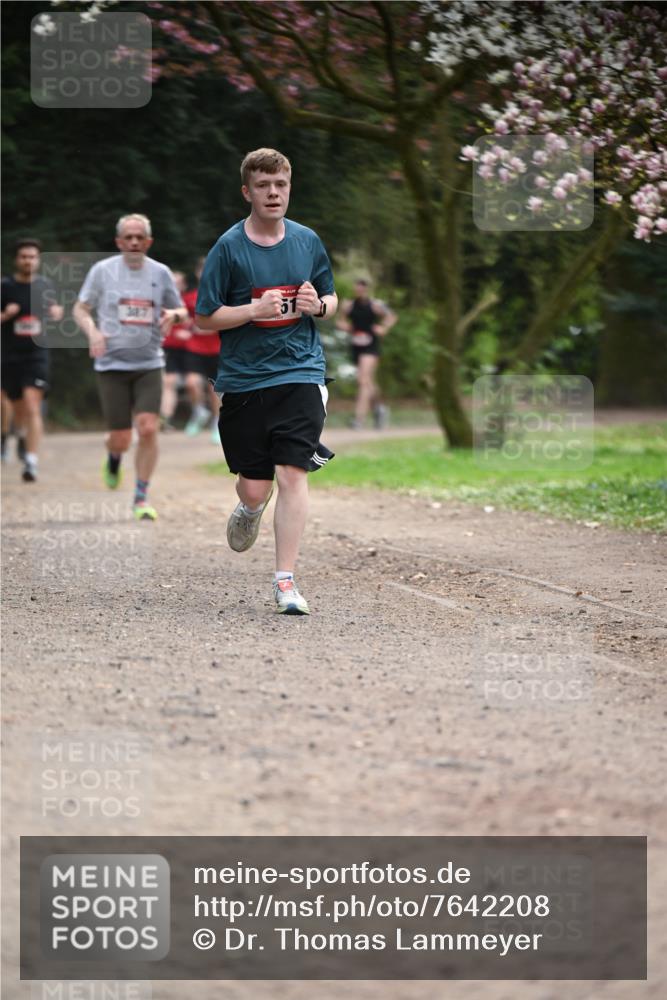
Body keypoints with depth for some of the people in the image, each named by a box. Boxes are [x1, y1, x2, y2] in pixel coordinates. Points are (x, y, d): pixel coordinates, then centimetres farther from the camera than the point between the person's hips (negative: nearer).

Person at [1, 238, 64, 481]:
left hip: (37, 354, 0)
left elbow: (52, 307, 21)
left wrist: (57, 312, -1)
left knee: (33, 407, -16)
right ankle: (22, 434, 51)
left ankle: (31, 462, -21)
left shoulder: (45, 285, 4)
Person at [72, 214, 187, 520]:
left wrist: (173, 314, -9)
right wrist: (92, 331, -13)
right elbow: (80, 308, 7)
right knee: (121, 439, -3)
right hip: (112, 364, -1)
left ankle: (141, 498, 0)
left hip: (149, 365, 1)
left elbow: (182, 311, 15)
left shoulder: (160, 272, 5)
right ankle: (113, 458, 37)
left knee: (148, 429, -14)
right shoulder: (102, 270, 0)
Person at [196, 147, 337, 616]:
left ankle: (286, 581, -7)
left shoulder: (308, 241, 6)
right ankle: (250, 511, 43)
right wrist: (255, 309, -17)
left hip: (300, 372, 1)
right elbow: (205, 317, -3)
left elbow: (331, 298, 19)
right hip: (244, 379, -1)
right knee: (254, 487, 4)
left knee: (292, 475, -12)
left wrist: (319, 305, -4)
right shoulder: (228, 247, -4)